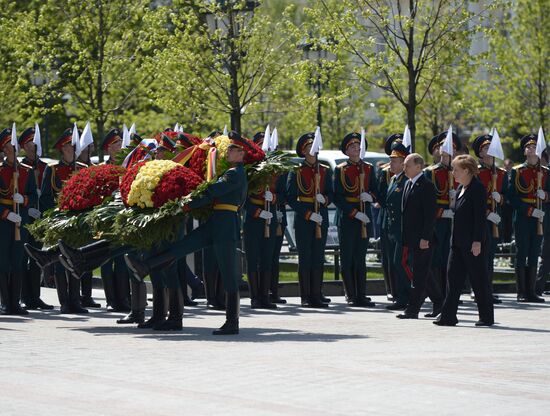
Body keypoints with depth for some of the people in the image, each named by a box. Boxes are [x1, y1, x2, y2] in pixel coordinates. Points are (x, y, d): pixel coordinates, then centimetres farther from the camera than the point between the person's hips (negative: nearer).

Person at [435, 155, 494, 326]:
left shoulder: (478, 188, -14)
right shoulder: (461, 189, 13)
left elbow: (480, 217, -18)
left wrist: (477, 241, -22)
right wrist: (454, 239, 17)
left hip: (473, 243, -9)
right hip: (458, 242, 9)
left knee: (479, 279, 0)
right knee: (453, 276, 5)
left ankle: (487, 317, 10)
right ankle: (448, 315, 6)